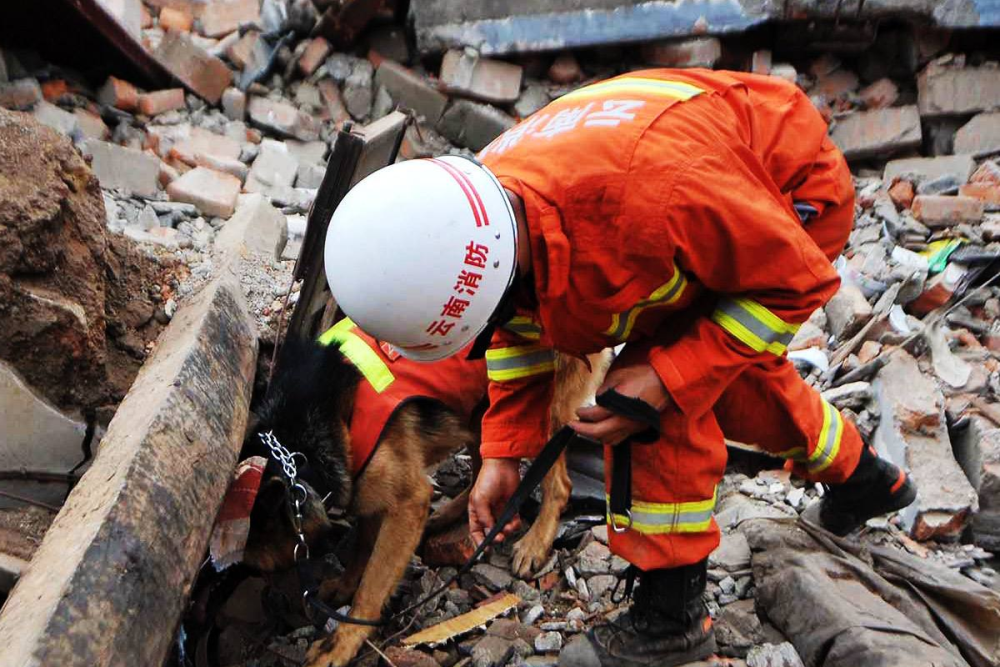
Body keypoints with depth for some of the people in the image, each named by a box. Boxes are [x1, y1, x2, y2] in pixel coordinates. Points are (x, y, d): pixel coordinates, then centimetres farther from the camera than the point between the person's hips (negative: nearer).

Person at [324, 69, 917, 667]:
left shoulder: (646, 193, -47)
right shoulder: (484, 202, -21)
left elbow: (798, 281, -28)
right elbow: (520, 328, 1)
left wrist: (666, 379, -32)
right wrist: (503, 456, -2)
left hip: (799, 192, -8)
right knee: (725, 373, 23)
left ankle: (671, 613, -5)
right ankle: (861, 477, 50)